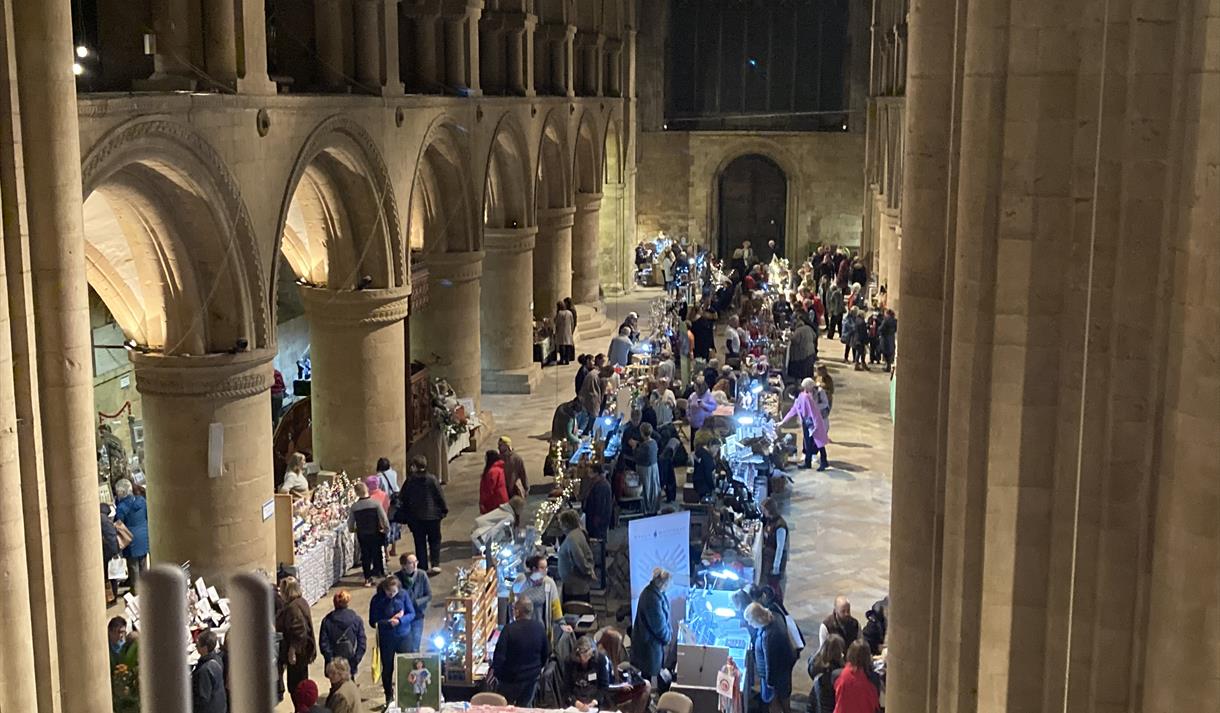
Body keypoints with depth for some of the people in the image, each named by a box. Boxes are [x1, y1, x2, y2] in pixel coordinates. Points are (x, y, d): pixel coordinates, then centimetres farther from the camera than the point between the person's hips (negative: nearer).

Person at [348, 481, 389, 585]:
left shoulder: (354, 506, -7)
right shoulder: (375, 503, -13)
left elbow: (350, 523, 0)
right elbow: (384, 518, -14)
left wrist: (353, 529, 20)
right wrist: (386, 529, 0)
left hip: (361, 535, 2)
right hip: (375, 534, -2)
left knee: (365, 556, 10)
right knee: (377, 554, 10)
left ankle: (367, 579, 11)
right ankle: (379, 572, 10)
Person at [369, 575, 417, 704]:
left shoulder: (403, 594, -10)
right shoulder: (377, 600, -13)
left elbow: (412, 614, -6)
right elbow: (373, 622, -11)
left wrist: (400, 620, -23)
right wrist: (389, 622, -23)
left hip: (404, 636, 1)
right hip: (386, 639, 0)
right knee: (387, 668, 11)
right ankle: (389, 697, 28)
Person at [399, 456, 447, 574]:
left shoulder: (410, 481, -6)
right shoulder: (432, 479, -9)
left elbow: (404, 499, 1)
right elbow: (440, 496, -5)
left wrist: (406, 516, 12)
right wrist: (444, 510, 8)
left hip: (415, 517, 1)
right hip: (432, 516, -1)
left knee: (420, 543, 9)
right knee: (434, 541, 12)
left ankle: (423, 567, 9)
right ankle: (435, 564, 0)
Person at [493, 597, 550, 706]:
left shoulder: (509, 628, -20)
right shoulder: (540, 629, -5)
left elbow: (499, 654, -18)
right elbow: (546, 653, 7)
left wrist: (495, 671, -3)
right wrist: (538, 668, 22)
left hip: (510, 678, -4)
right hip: (532, 677, 4)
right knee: (526, 706, 16)